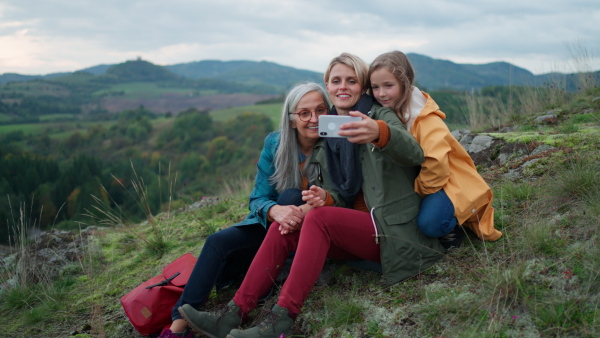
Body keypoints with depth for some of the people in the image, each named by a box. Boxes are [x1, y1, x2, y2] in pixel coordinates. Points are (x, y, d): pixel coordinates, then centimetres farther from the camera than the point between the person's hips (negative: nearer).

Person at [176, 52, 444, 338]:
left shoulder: (381, 116, -4)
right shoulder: (329, 135, 13)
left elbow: (414, 154, -26)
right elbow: (344, 196, 13)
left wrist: (379, 132, -48)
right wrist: (325, 197, -12)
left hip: (393, 232, -6)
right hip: (358, 230, 6)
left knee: (319, 218, -28)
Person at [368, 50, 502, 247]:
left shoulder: (427, 120, -22)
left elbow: (435, 171, -27)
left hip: (449, 184, -8)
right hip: (420, 185, 8)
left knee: (429, 222, -35)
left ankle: (453, 228, 2)